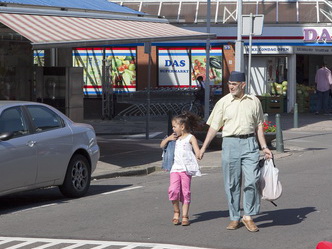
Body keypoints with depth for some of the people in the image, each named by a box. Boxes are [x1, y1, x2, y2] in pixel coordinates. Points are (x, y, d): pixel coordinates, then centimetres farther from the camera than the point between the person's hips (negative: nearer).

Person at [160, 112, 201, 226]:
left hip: (186, 169, -3)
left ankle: (185, 216, 5)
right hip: (175, 168, 3)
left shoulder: (190, 138, 1)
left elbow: (197, 153, -4)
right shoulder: (174, 138, 17)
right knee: (173, 190, -13)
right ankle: (176, 212, 5)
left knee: (185, 192, -1)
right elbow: (162, 145, 23)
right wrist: (168, 139, 6)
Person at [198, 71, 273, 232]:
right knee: (232, 184, 3)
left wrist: (264, 147, 10)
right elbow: (214, 127, 6)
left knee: (252, 181, -10)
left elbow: (258, 125, 15)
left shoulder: (254, 101, 8)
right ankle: (235, 218, 13)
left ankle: (248, 216, 0)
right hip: (230, 143, 0)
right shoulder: (223, 102, 4)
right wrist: (203, 147, 2)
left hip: (249, 143, 0)